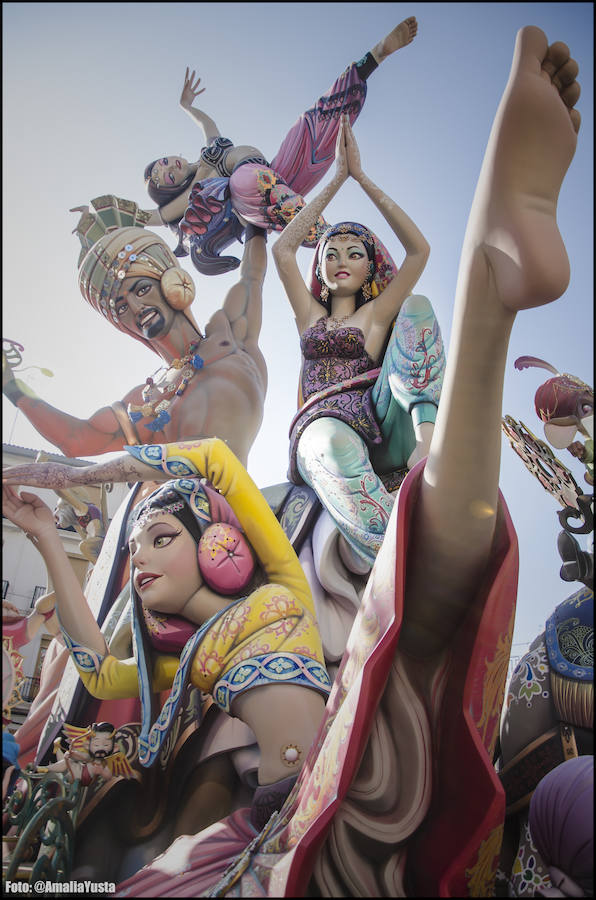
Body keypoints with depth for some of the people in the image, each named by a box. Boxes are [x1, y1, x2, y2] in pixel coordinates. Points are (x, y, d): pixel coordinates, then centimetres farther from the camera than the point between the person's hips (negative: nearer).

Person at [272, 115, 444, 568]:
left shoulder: (377, 313, 23)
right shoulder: (310, 314, 29)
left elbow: (419, 249, 11)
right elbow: (283, 249, 19)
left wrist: (362, 177, 14)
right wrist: (337, 179, 20)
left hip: (378, 418, 1)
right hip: (324, 425, 0)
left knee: (416, 306, -15)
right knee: (335, 446, -41)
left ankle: (428, 435, -39)